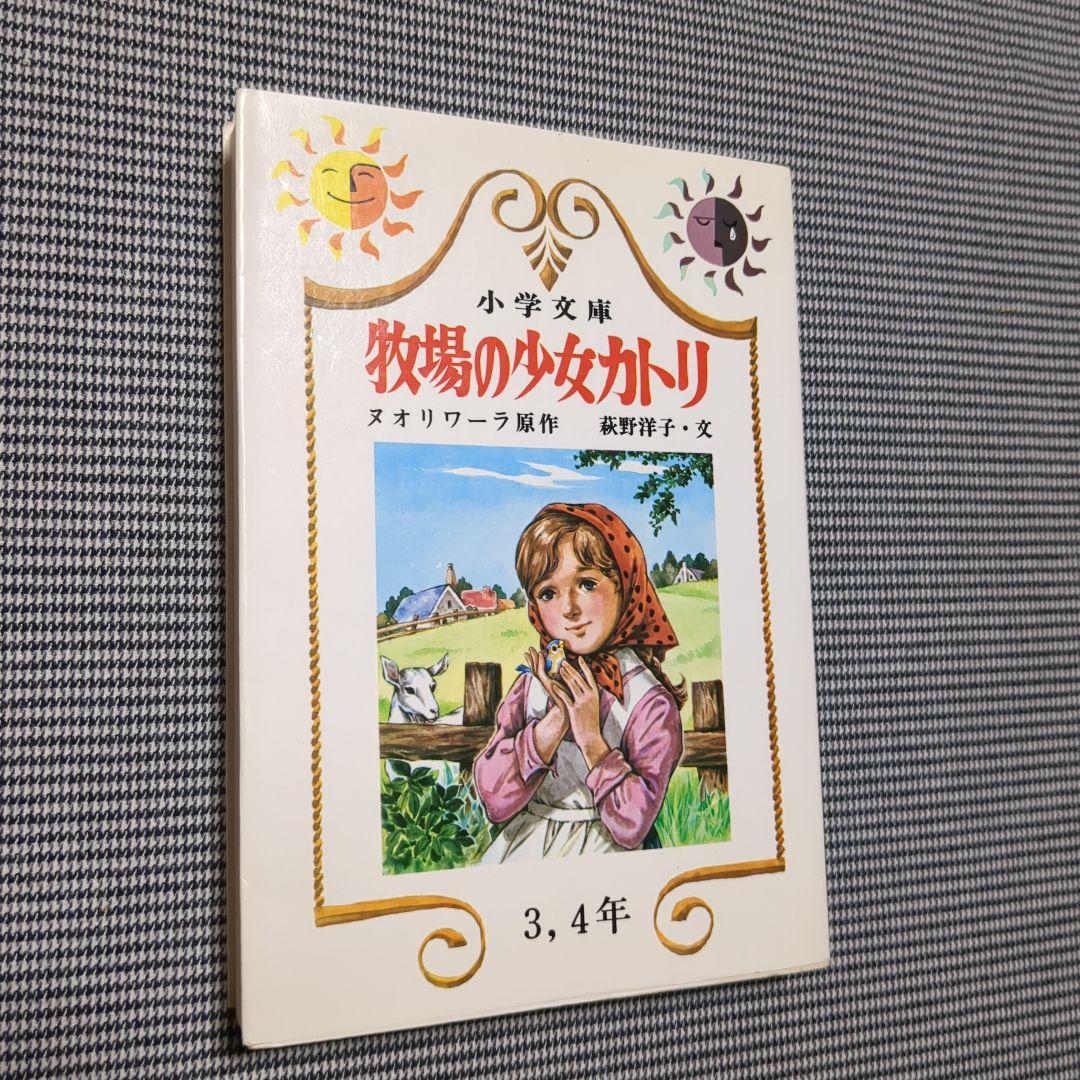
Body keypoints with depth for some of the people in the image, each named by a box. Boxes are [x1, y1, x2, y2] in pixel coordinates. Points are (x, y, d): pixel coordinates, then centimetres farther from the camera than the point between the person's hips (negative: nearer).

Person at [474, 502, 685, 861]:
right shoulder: (531, 685, 0)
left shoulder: (650, 703, -10)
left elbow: (631, 827, -13)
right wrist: (555, 722, -17)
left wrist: (591, 738, -17)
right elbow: (495, 803, -8)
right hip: (524, 842, 3)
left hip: (601, 851, -2)